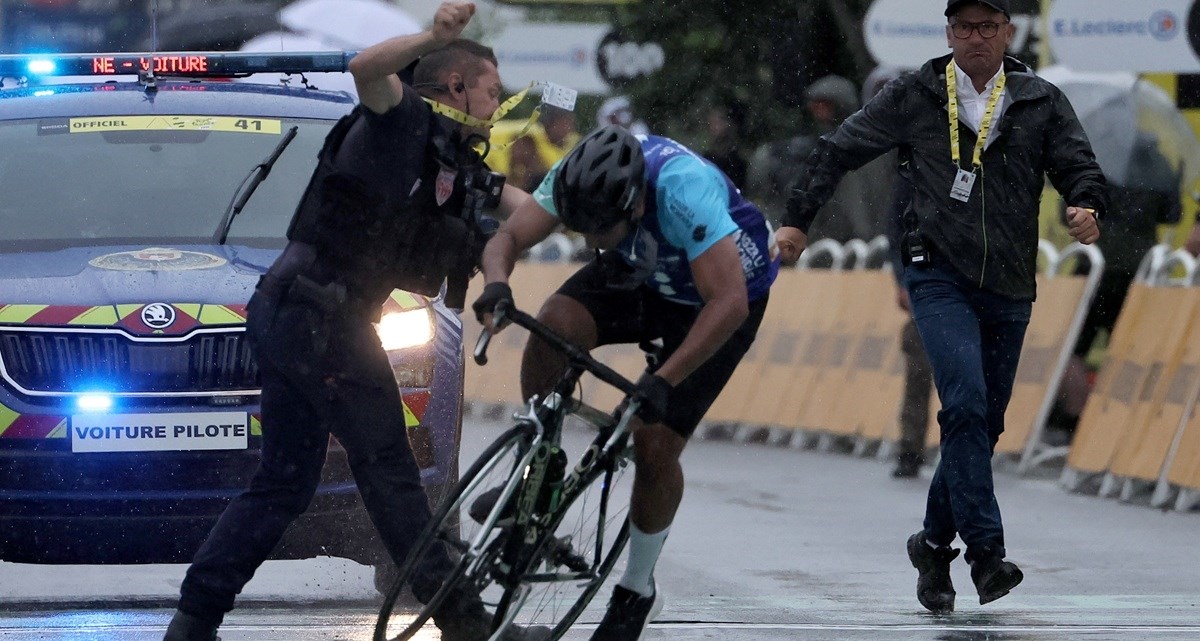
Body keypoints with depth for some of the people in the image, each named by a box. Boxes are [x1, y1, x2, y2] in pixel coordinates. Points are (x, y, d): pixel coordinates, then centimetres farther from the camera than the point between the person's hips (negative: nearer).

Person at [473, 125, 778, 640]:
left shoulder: (685, 191, -42)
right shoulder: (579, 177, -27)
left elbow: (729, 303, -45)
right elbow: (509, 236, -23)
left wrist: (663, 381, -51)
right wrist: (496, 284, -46)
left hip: (716, 293, -4)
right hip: (642, 278, 4)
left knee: (656, 443, -11)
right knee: (554, 324, -25)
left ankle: (637, 592, 11)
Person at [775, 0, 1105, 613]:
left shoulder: (1041, 102, 8)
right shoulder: (914, 97, 4)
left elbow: (1079, 166, 5)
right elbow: (839, 150, 10)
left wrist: (1086, 206, -18)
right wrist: (797, 217, 7)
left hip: (1009, 287, 3)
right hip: (939, 276, -3)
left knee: (984, 423, 8)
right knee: (966, 404, -21)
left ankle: (934, 544, 25)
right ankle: (987, 552, -24)